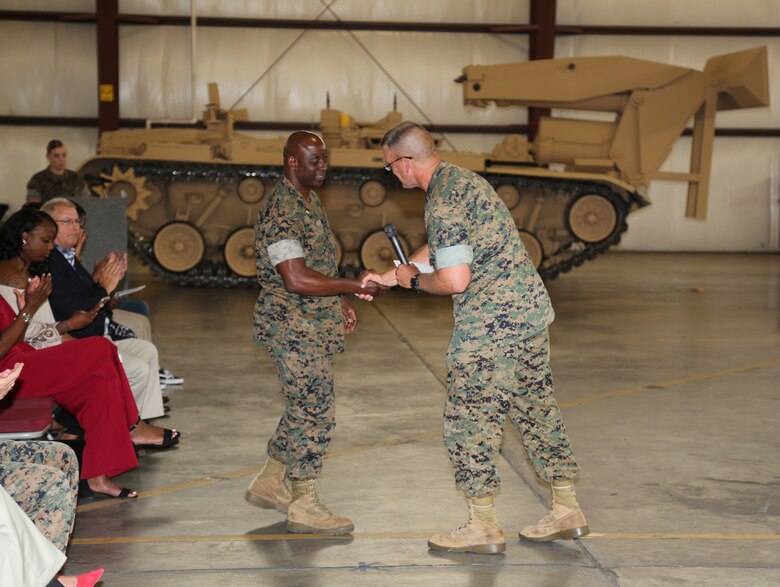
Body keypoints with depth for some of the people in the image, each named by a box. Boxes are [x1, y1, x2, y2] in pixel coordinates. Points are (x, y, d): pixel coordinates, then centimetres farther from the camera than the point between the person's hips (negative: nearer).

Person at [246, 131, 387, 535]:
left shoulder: (310, 200, 12)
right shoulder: (281, 213, -21)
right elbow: (296, 279, -29)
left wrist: (341, 302, 16)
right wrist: (355, 286, -25)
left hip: (313, 325, 10)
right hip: (293, 328, -10)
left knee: (304, 409, 17)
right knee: (314, 412, -5)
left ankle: (269, 482, 30)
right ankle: (303, 506, 5)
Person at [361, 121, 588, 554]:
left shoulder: (443, 202, -17)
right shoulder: (461, 179, 15)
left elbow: (455, 280, -22)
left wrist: (415, 281, -4)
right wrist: (391, 275, 32)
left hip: (491, 323, -10)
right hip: (531, 308, 10)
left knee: (469, 419, 1)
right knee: (535, 408, 15)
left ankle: (483, 526, 7)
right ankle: (566, 510, 21)